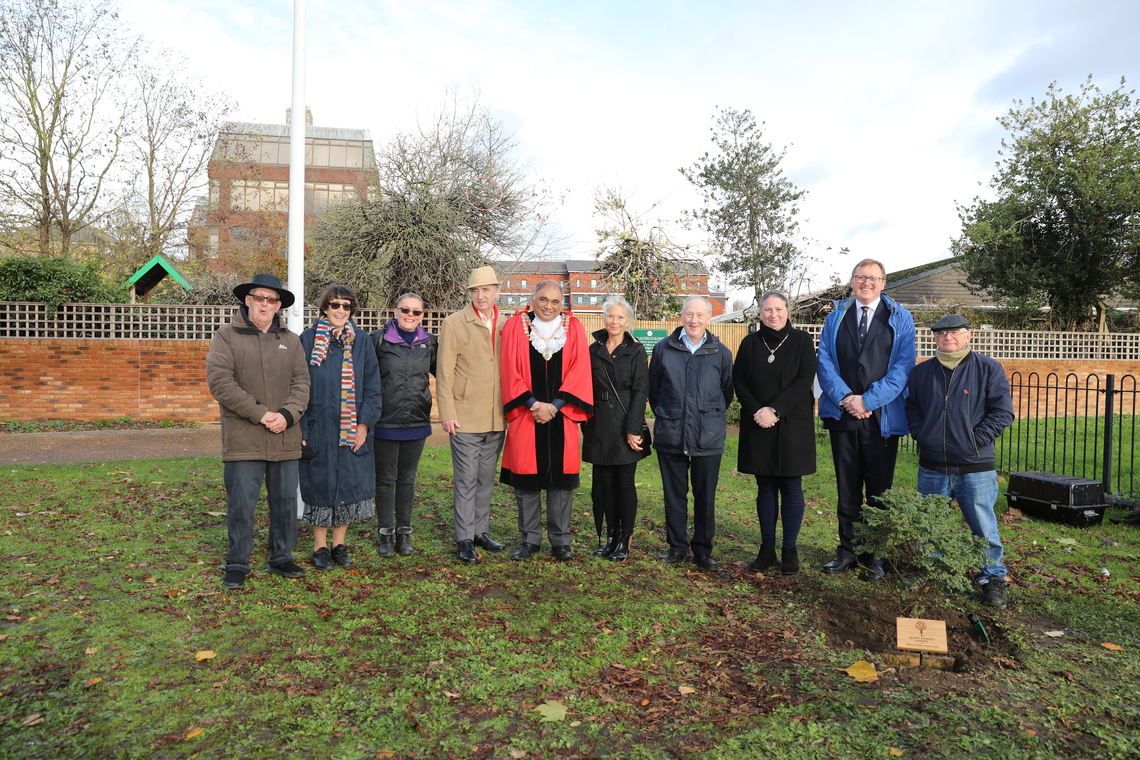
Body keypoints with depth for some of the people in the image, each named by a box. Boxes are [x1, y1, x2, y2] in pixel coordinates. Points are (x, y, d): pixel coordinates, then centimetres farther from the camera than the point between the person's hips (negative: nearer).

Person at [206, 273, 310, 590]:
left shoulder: (291, 341, 12)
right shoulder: (227, 336, 1)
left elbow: (301, 383, 6)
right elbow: (220, 382, -10)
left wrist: (287, 415, -12)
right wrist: (261, 414, -15)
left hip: (285, 439, 4)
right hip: (243, 440, -3)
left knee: (286, 501, 11)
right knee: (241, 504, 2)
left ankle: (281, 557, 27)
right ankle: (237, 565, 17)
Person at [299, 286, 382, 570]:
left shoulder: (362, 343, 5)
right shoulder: (307, 340, 0)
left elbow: (372, 387, 5)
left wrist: (364, 423, -5)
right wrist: (300, 427, -7)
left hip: (352, 430, 2)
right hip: (318, 428, -2)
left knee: (349, 484, 7)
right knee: (320, 484, 6)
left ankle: (339, 544, 22)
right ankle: (320, 547, 20)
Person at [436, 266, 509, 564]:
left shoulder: (507, 324, 9)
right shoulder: (454, 324, -1)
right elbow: (444, 372, -4)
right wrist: (447, 413, -9)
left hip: (497, 418, 4)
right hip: (465, 417, -4)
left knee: (486, 480, 13)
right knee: (466, 480, 0)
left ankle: (480, 532, 26)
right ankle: (464, 539, 11)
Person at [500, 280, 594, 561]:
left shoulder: (574, 329, 5)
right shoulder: (515, 326, 2)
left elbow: (579, 371, -2)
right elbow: (511, 371, -3)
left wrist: (555, 406, -12)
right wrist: (532, 404, -13)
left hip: (561, 416, 1)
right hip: (525, 415, 0)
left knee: (560, 479, 5)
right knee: (526, 479, 5)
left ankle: (560, 541, 17)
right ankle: (530, 539, 19)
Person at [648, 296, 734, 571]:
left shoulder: (721, 353, 2)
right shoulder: (663, 349, 3)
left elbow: (727, 392, 13)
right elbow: (653, 389, 13)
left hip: (708, 437, 0)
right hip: (670, 435, 1)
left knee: (705, 497, 6)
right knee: (674, 495, 9)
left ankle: (703, 550, 21)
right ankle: (677, 546, 24)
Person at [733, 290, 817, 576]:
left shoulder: (802, 341, 1)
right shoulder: (750, 343, 7)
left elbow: (804, 381, -8)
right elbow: (739, 381, 3)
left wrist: (775, 410, -16)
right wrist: (756, 411, -11)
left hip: (793, 425, -2)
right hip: (758, 426, 2)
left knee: (791, 487, 3)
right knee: (765, 487, 7)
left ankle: (789, 549, 13)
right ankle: (767, 549, 15)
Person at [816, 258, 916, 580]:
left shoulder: (900, 318, 5)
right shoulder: (836, 317, 11)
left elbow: (903, 365, -5)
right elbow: (824, 361, 3)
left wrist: (868, 400, -14)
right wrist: (845, 397, -12)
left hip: (882, 417, -2)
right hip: (842, 414, 2)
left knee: (879, 490, 4)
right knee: (846, 487, 9)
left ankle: (875, 555, 16)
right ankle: (847, 550, 19)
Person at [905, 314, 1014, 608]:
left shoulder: (989, 369, -2)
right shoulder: (921, 372, 8)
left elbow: (1003, 412, -4)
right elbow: (911, 406, 16)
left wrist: (975, 440, -11)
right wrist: (921, 434, 0)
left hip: (975, 468, -3)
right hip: (931, 469, 3)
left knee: (984, 528, 3)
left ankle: (992, 578, 24)